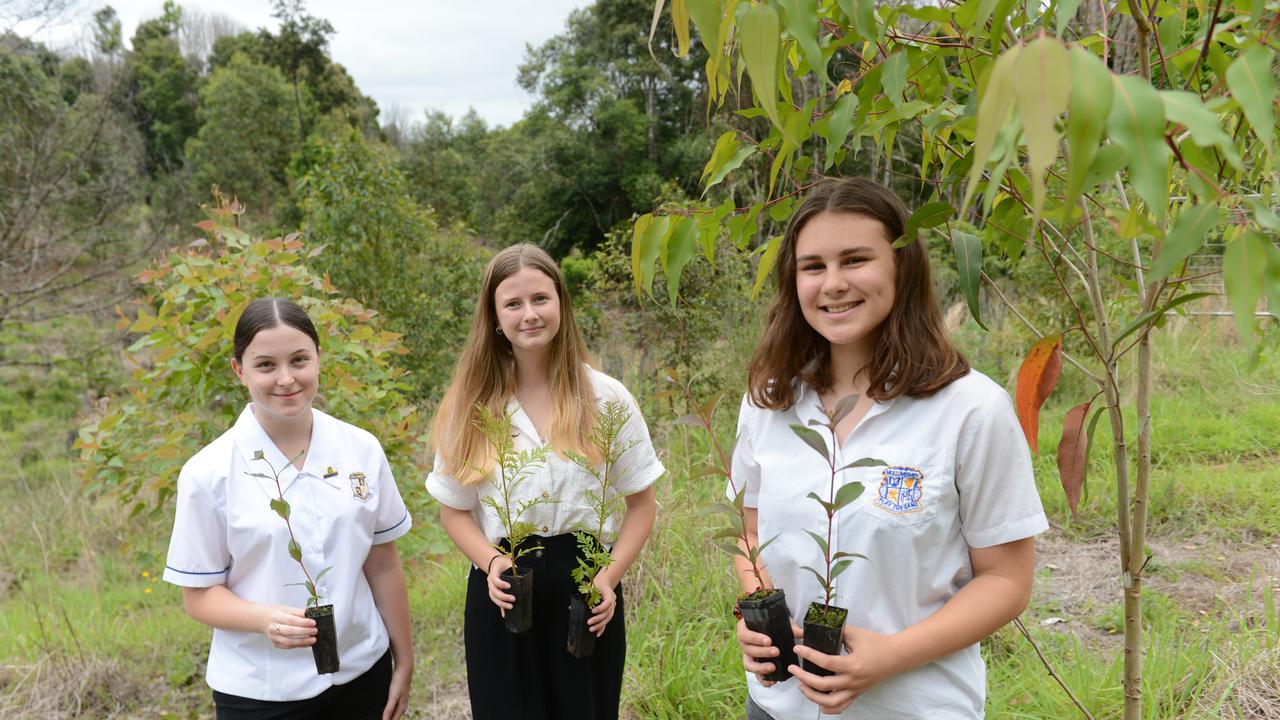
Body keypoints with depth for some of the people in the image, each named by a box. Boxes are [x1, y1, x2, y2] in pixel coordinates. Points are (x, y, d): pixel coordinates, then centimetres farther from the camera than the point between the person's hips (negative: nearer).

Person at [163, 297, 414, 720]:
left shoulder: (362, 450, -4)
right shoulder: (208, 473, -11)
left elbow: (383, 564, 3)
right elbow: (199, 595, -6)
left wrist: (404, 662, 7)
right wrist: (266, 618, -24)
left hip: (362, 674, 2)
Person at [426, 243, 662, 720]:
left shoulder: (605, 397, -4)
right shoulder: (470, 404, -1)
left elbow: (641, 502, 1)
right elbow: (454, 509, 4)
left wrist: (609, 578, -12)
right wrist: (490, 564, -14)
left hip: (585, 587, 0)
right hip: (503, 592, 1)